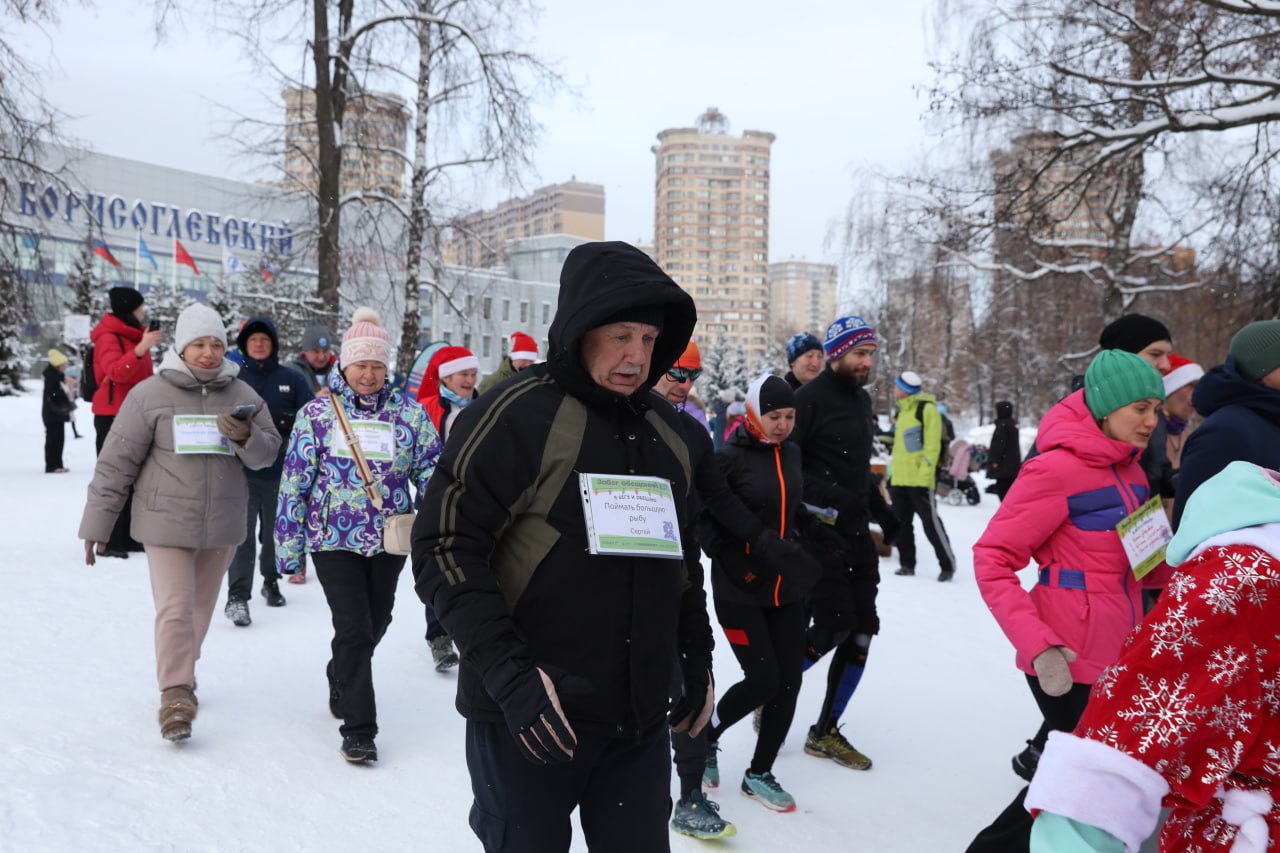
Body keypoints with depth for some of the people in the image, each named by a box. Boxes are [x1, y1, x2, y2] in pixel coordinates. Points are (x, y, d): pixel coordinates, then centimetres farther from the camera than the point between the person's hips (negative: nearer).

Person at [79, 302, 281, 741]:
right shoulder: (150, 394, -7)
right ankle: (175, 694, -2)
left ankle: (183, 670, 36)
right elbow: (116, 462, -5)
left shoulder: (242, 396, 2)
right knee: (175, 608, -10)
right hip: (166, 521, -3)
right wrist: (96, 523, -4)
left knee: (201, 606, 16)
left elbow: (268, 454, 4)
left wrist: (246, 437, -20)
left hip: (221, 524, 4)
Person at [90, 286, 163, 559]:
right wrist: (142, 348, -39)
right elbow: (116, 372, -28)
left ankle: (128, 537, 16)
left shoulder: (134, 335, 16)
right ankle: (107, 541, -3)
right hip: (112, 416, -9)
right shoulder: (108, 337, -11)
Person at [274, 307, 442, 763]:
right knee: (354, 631, -7)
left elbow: (433, 473, 1)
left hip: (389, 540, 3)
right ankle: (358, 727, 6)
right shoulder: (317, 413, -3)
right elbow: (294, 484, -2)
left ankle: (341, 679, 47)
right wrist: (289, 552, -3)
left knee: (374, 625, 17)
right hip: (334, 540, -3)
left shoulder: (408, 412, 0)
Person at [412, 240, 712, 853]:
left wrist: (697, 654, 15)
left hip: (640, 719, 6)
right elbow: (445, 546, -15)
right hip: (529, 718, -5)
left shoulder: (664, 427, 9)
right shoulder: (515, 414, -13)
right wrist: (508, 673, -23)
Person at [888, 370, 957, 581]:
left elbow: (932, 445, -14)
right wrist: (893, 472, 19)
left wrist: (925, 473, -20)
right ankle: (907, 564, 18)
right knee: (900, 524, 9)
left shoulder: (927, 408, -8)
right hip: (900, 479, 9)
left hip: (920, 479, -9)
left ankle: (948, 564, 4)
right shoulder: (903, 410, 19)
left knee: (930, 522, -5)